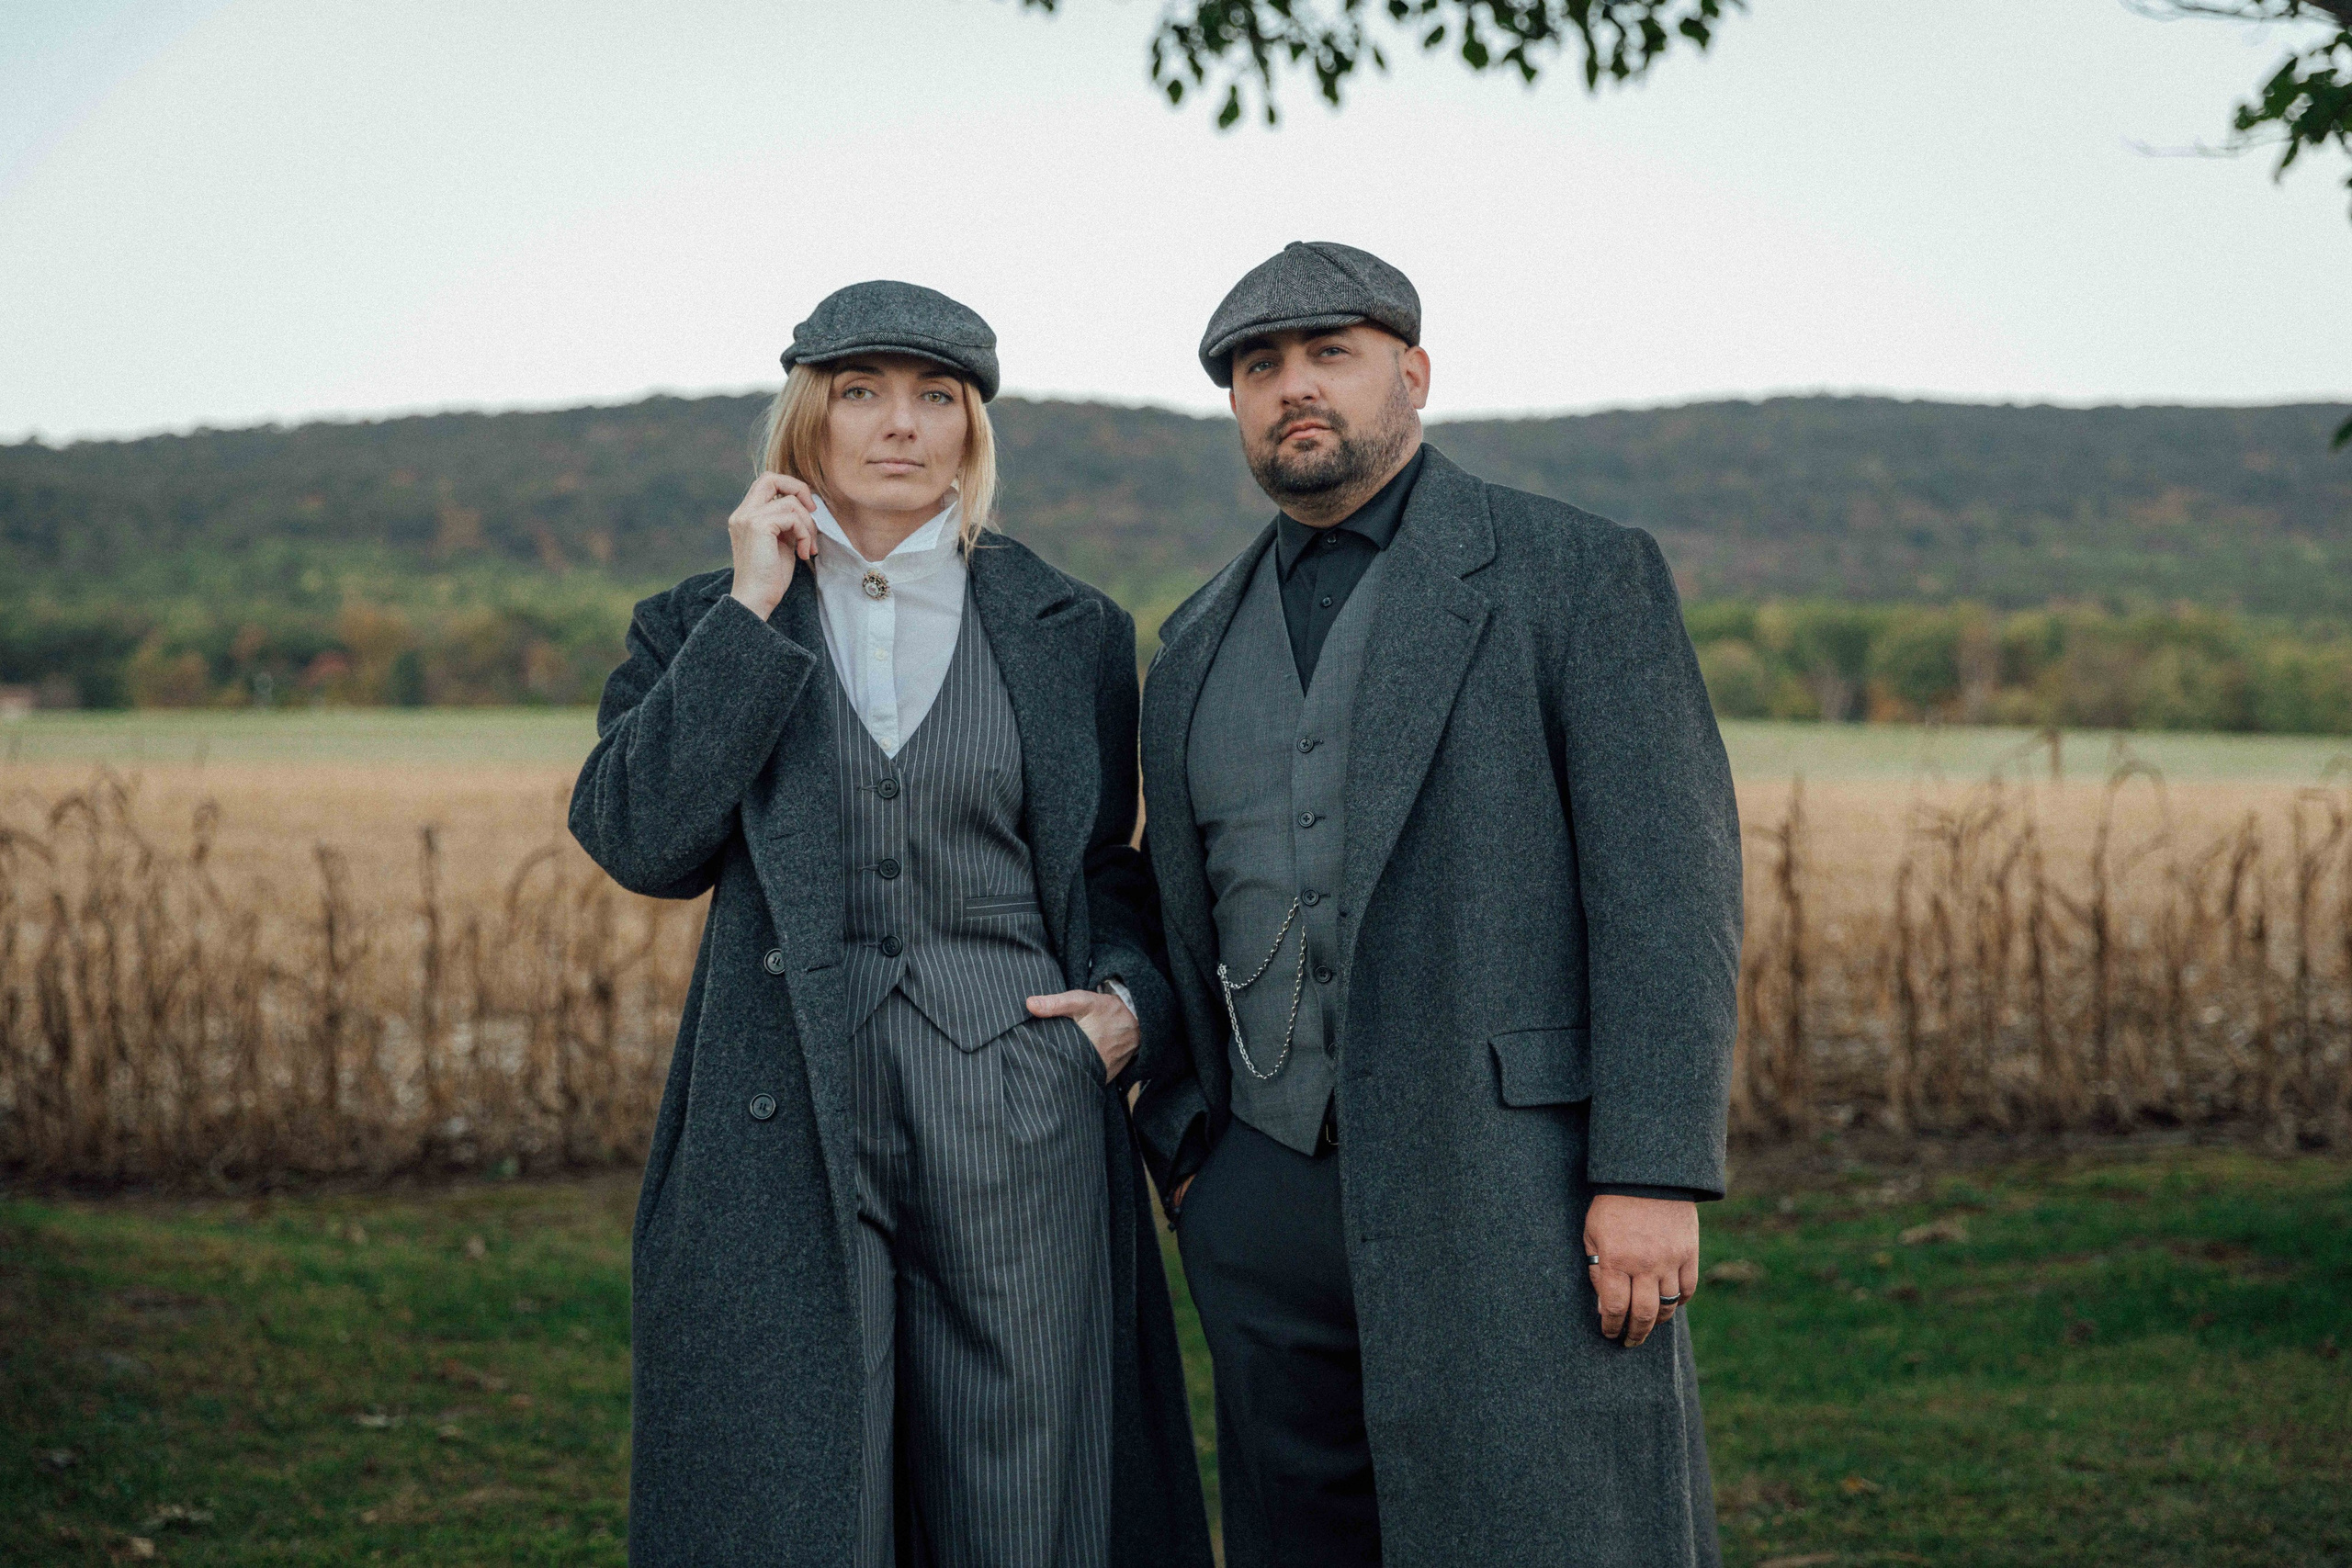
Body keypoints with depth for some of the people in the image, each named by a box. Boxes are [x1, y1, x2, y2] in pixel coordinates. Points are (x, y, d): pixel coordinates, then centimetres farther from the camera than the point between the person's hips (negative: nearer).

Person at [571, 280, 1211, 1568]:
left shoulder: (1071, 632, 11)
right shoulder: (703, 625, 9)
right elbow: (639, 840, -7)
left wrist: (1131, 997, -1)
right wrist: (754, 611, -7)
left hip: (1018, 1133, 1)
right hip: (786, 1136, 0)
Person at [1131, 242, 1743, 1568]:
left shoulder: (1579, 573, -3)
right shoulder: (1203, 648, 15)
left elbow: (1668, 880, -10)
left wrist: (1655, 1176, -17)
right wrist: (1184, 1156, 11)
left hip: (1517, 1190, -5)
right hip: (1274, 1199, 6)